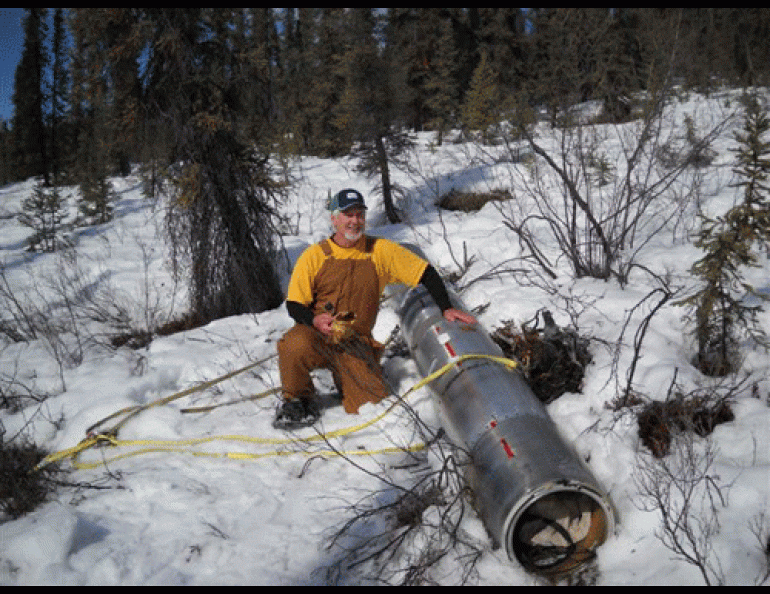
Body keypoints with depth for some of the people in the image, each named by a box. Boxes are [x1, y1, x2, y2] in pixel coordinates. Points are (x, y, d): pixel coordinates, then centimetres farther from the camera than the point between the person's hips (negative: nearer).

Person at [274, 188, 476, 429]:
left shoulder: (381, 250, 2)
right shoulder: (314, 256, 0)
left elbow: (426, 273, 3)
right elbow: (294, 305, 1)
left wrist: (447, 309, -7)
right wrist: (315, 320, -19)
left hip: (356, 342, 1)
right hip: (315, 334, -1)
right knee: (296, 346, -37)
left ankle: (343, 377, 21)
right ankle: (295, 400, -4)